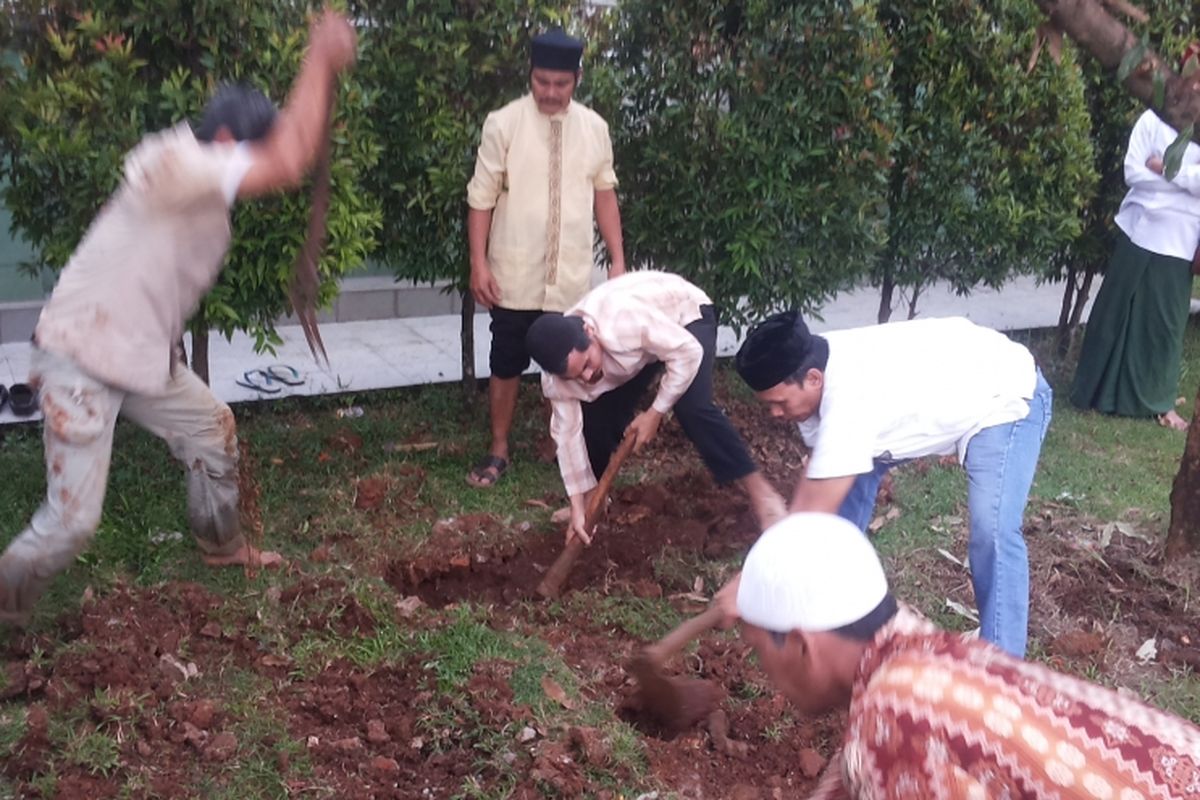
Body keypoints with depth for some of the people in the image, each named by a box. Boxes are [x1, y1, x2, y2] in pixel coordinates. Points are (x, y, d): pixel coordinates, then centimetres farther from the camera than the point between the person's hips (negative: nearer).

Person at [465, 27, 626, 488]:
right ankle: (499, 451, 24)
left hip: (572, 278, 2)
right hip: (515, 276, -2)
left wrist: (618, 258, 6)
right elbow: (481, 198, -5)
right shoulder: (503, 124, -7)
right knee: (506, 365, 8)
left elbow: (604, 195, 10)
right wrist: (479, 264, -9)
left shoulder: (594, 128, 2)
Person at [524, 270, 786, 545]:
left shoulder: (624, 319, -44)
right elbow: (568, 431, -16)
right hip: (642, 343, 5)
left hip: (685, 313, -5)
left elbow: (688, 352, -32)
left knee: (692, 408, -26)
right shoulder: (559, 366, -24)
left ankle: (759, 490, -14)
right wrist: (578, 507, -15)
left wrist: (655, 413, -27)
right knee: (596, 415, -5)